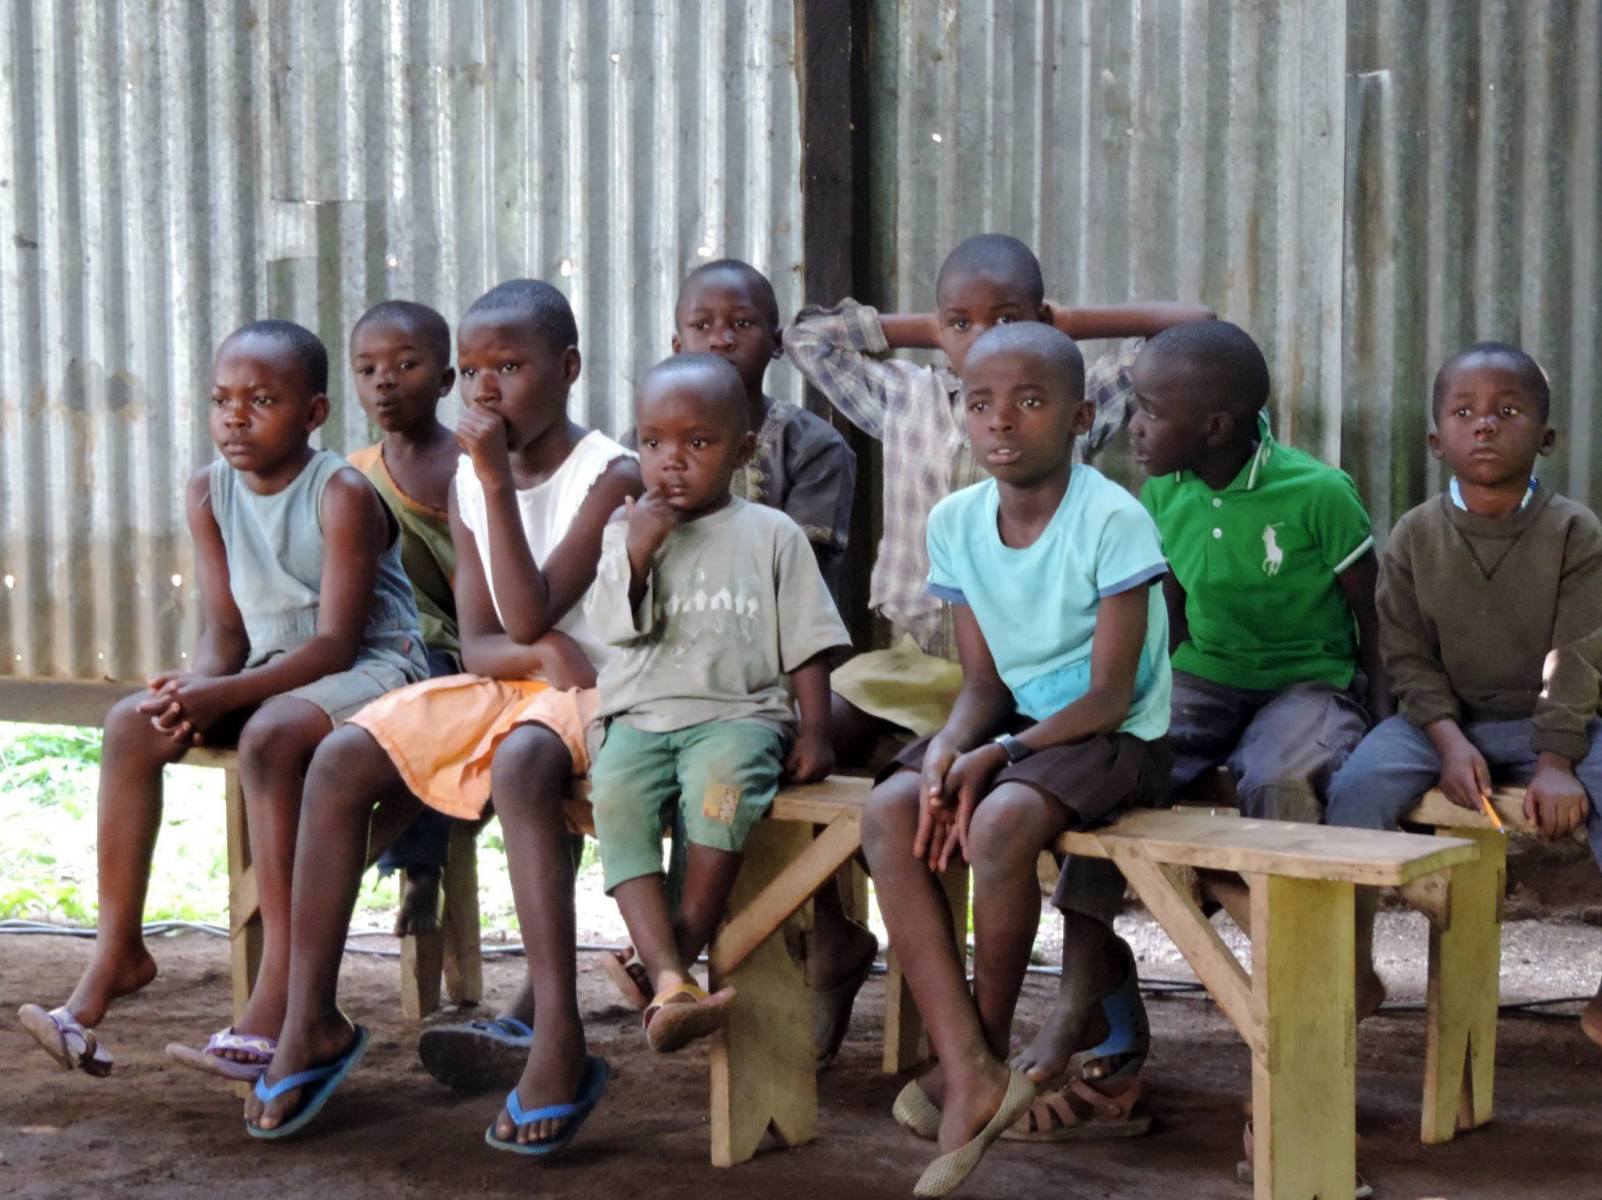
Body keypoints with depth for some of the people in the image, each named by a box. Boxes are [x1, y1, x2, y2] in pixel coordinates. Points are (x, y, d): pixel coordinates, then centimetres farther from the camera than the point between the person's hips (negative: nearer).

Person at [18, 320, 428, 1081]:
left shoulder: (341, 494, -17)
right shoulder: (208, 492, 2)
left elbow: (334, 644, -22)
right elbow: (226, 629, 0)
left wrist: (222, 695, -33)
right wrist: (195, 691, -23)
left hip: (372, 670, -7)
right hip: (271, 676, 7)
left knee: (269, 734, -36)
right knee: (132, 725, -13)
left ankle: (281, 996, -35)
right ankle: (116, 951, -9)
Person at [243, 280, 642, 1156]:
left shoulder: (609, 476, -11)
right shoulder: (468, 482, 8)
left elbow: (530, 614, -21)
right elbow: (479, 646, 6)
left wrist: (497, 480, -22)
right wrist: (543, 652, -16)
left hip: (593, 688, -6)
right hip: (502, 684, 7)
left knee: (521, 761, -39)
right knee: (340, 761, -14)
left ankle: (559, 1043, -42)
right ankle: (311, 1019, -8)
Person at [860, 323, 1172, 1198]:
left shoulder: (1111, 520, -16)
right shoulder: (956, 521, 2)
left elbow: (1108, 695, -17)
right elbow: (982, 682, 4)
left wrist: (997, 753, -25)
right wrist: (945, 749, -17)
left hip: (1113, 735, -6)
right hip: (1016, 719, 6)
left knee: (1000, 822, -33)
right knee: (888, 812, -20)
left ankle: (984, 1050, -8)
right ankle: (970, 1073, -22)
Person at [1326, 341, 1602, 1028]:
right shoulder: (1415, 535, -1)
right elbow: (1408, 656, -2)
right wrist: (1450, 740, -18)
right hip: (1443, 718, 1)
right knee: (1356, 786, -26)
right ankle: (1351, 964, -8)